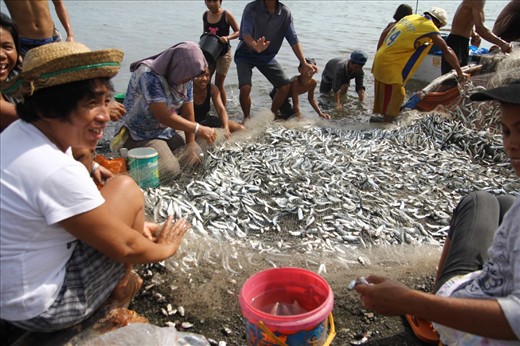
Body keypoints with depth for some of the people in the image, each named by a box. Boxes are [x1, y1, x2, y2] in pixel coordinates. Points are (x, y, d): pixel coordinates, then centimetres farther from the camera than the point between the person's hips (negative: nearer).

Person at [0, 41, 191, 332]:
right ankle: (120, 292, 10)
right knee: (127, 189, -9)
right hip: (43, 312, -8)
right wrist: (165, 248, -2)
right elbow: (124, 247, -22)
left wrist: (135, 223, 5)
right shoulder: (55, 172, -33)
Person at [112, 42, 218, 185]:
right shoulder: (149, 75, -26)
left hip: (167, 132, 8)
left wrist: (191, 146, -10)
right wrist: (198, 129, -24)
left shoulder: (185, 77, -4)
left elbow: (188, 113, -2)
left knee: (197, 157, 6)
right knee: (171, 171, -25)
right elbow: (163, 116, -30)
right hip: (141, 135, -8)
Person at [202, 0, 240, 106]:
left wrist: (227, 37, -25)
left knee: (218, 84, -1)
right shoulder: (205, 15, 1)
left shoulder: (226, 15, -13)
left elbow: (238, 31, -8)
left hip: (223, 53, -5)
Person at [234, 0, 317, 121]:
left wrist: (304, 63, -21)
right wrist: (256, 47, -57)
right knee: (245, 87, -24)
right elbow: (246, 34, -34)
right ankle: (247, 118, 2)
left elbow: (293, 40, -11)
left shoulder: (285, 12, -10)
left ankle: (273, 115, 19)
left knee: (285, 86, -3)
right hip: (245, 55, -4)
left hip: (268, 56, 4)